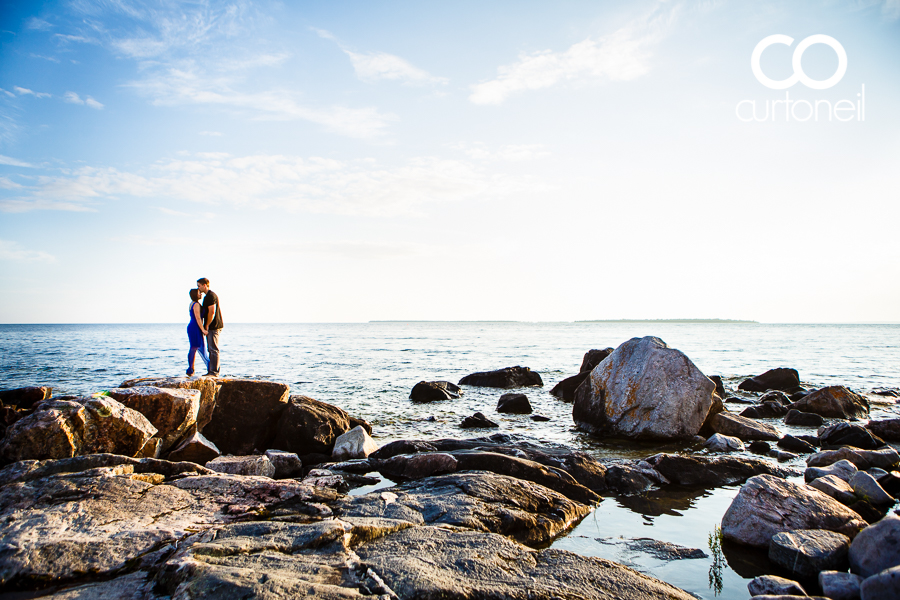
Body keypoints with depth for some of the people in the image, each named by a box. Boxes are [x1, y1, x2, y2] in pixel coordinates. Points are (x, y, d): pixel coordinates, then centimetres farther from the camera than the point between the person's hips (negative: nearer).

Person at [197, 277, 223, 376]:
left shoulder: (211, 296, -14)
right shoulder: (207, 296, 20)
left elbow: (212, 312, -20)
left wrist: (207, 325, -13)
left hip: (214, 327, -11)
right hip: (212, 327, 11)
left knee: (214, 349, -9)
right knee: (211, 349, 11)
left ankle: (214, 372, -8)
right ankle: (211, 371, 15)